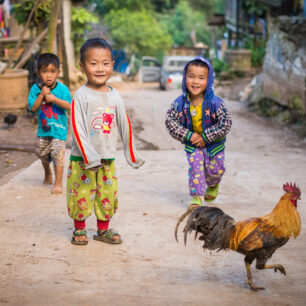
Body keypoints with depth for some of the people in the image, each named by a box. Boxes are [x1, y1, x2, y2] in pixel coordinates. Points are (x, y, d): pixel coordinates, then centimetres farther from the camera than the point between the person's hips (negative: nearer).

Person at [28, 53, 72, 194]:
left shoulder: (62, 88, -11)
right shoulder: (35, 89, -4)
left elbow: (69, 105, -18)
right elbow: (33, 108, -11)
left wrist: (54, 99, -27)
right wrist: (42, 95, -21)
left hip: (58, 128, -4)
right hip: (43, 128, 4)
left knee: (58, 155, -8)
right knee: (41, 152, 19)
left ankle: (58, 183, 1)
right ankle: (48, 174, 46)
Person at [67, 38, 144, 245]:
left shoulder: (114, 96, 4)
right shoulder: (81, 96, -11)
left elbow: (124, 125, 10)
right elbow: (77, 129, -14)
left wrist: (131, 154, 11)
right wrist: (89, 156, -20)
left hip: (108, 158, 4)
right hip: (83, 160, -4)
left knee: (108, 195, 10)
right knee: (81, 196, 4)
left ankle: (103, 229, 26)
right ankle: (80, 229, 23)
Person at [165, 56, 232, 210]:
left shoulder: (215, 102, -24)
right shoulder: (180, 103, -18)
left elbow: (226, 123, -21)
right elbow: (170, 122, -11)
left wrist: (205, 137, -21)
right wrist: (189, 136, -20)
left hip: (214, 143, -1)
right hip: (192, 144, 1)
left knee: (215, 169, 10)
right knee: (195, 167, -7)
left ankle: (212, 186, 44)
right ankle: (197, 197, 6)